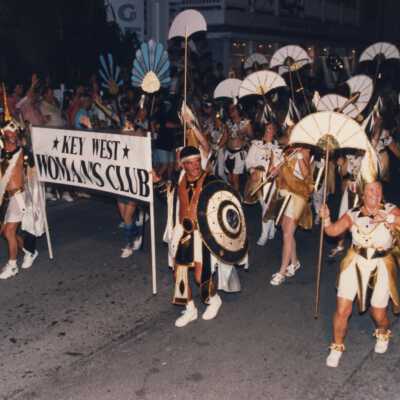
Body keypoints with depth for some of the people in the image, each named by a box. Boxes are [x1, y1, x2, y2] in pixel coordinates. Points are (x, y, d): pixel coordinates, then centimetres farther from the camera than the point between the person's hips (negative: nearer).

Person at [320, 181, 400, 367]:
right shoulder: (353, 214, -3)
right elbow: (333, 231, -7)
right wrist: (326, 219, -26)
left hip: (381, 268, 0)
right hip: (355, 264, 1)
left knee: (379, 315, 8)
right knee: (342, 310, -3)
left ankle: (383, 334, 46)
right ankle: (337, 347, 21)